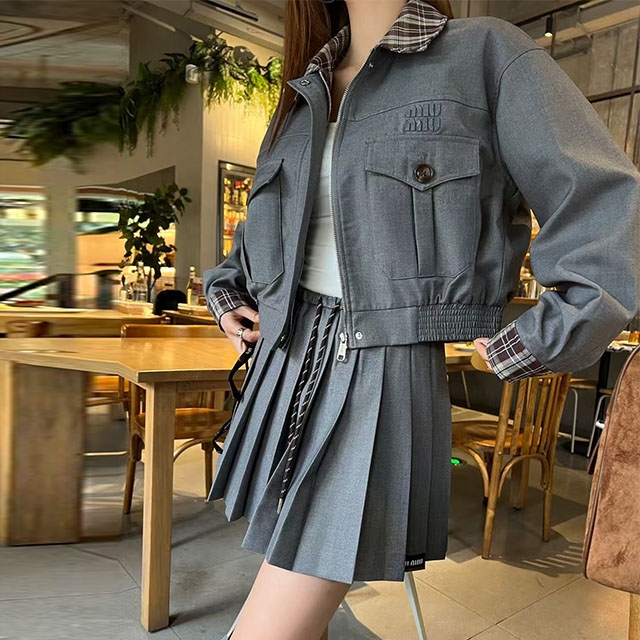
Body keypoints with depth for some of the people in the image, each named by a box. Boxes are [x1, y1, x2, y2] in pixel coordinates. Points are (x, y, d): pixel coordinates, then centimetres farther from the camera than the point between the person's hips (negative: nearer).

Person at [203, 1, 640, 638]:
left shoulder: (484, 53, 1)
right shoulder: (304, 90, 18)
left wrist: (524, 349, -8)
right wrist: (226, 293, 18)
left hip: (385, 374, -6)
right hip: (285, 368, 7)